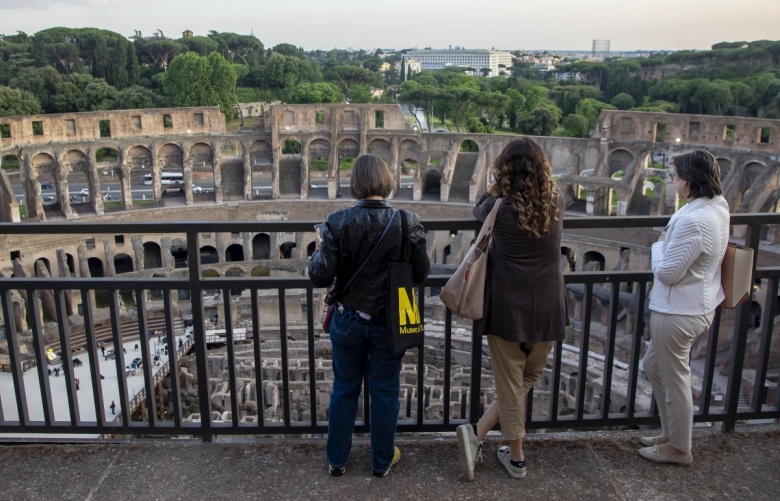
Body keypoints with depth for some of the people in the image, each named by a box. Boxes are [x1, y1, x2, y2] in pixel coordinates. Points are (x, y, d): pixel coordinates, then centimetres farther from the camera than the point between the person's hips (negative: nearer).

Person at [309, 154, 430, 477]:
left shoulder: (338, 223, -15)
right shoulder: (408, 223, -13)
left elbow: (321, 277, -15)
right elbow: (421, 274, -8)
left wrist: (319, 250, 4)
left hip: (348, 321, 0)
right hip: (389, 323, 0)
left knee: (344, 391, 17)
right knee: (385, 393, 15)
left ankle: (336, 460, 32)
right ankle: (382, 461, 32)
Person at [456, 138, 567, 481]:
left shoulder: (500, 207, -10)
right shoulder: (557, 204, -3)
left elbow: (479, 211, 13)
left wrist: (494, 186, 23)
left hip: (507, 309, -2)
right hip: (546, 310, 3)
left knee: (510, 385, 11)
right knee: (526, 380, 18)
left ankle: (516, 459, 15)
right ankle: (478, 433, 14)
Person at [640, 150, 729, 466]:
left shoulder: (693, 220, -28)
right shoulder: (717, 206, 4)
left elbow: (667, 272, -22)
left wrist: (658, 245, -6)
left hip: (679, 313, -10)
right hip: (697, 306, 10)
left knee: (674, 380, 8)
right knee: (654, 366, 23)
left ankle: (678, 448, 27)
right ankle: (671, 433, 38)